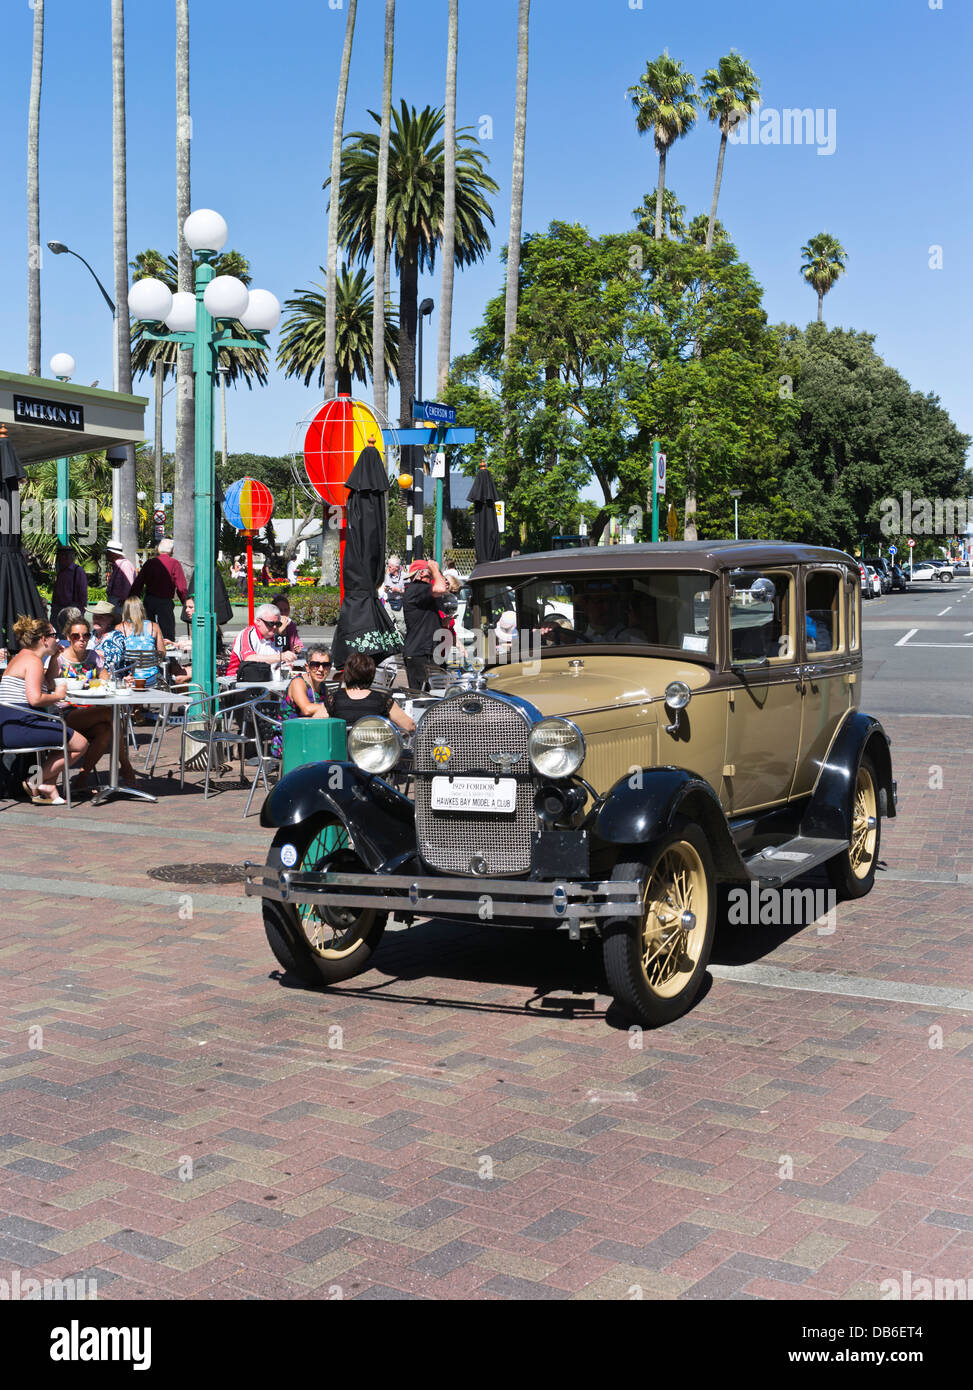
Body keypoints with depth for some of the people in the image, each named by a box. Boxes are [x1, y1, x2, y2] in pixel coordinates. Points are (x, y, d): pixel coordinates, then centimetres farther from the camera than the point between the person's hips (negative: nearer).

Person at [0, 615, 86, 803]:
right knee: (80, 744, -7)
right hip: (20, 727, -11)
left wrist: (54, 658, 25)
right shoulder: (33, 661, -10)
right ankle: (36, 781, -1)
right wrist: (58, 695, -6)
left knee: (65, 737, 26)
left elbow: (47, 685, 33)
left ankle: (48, 788, 13)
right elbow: (35, 699, -24)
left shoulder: (19, 658, 21)